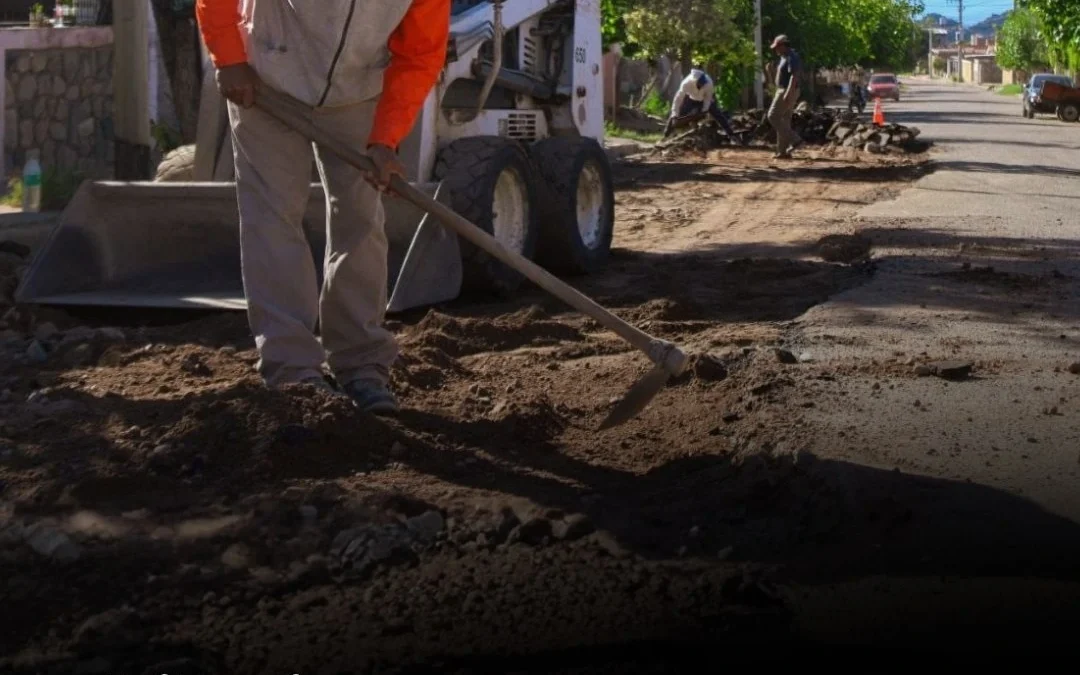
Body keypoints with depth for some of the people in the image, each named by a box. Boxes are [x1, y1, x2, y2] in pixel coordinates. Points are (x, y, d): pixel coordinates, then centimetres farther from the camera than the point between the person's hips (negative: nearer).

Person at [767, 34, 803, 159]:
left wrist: (788, 93, -31)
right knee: (784, 120, 8)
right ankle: (783, 151, 7)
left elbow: (794, 76, -24)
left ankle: (794, 139, -11)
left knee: (773, 116, -10)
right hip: (784, 92, 10)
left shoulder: (792, 58, -15)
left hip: (788, 92, -10)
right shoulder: (785, 58, 17)